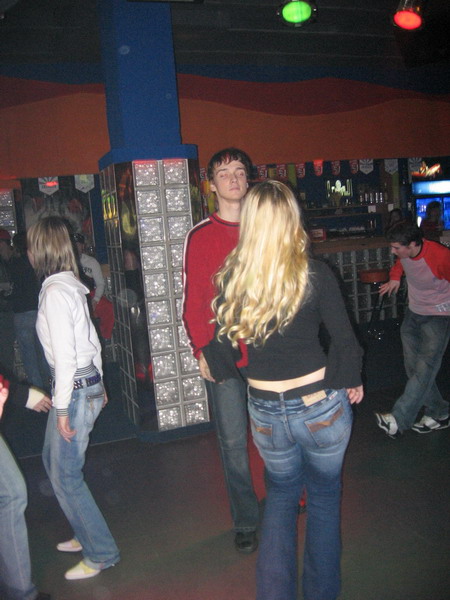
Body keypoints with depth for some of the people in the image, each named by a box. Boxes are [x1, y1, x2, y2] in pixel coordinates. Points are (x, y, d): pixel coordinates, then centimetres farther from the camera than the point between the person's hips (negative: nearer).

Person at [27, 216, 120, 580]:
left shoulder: (55, 291, -18)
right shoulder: (71, 285, 9)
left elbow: (64, 354, -20)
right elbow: (91, 341, 15)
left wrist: (62, 408, -16)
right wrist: (98, 383, 22)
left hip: (75, 387, -9)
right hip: (87, 382, 9)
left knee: (65, 475, 2)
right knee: (53, 459, 22)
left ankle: (101, 553, 16)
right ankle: (87, 533, 36)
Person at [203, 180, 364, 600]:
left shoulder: (232, 277, -9)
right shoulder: (315, 274, -14)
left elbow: (223, 345, -2)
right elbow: (344, 341, -9)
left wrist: (214, 366, 20)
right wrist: (351, 380, 10)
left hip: (266, 412, 2)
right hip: (322, 405, -1)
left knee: (281, 494, 26)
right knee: (324, 495, 22)